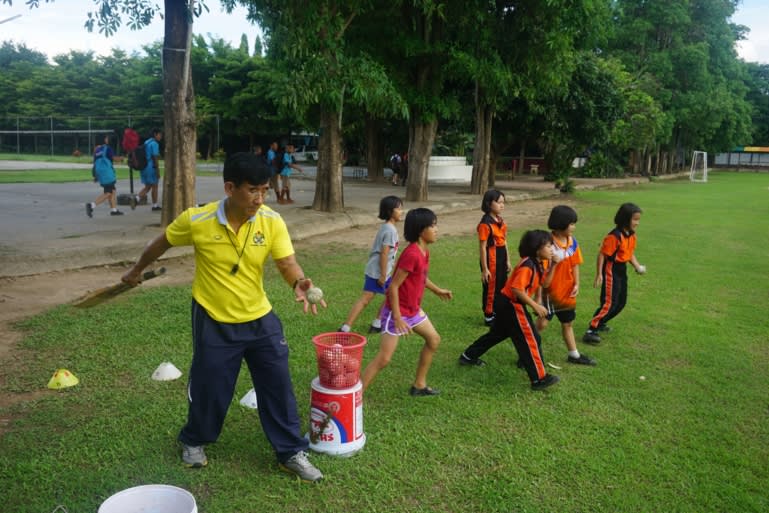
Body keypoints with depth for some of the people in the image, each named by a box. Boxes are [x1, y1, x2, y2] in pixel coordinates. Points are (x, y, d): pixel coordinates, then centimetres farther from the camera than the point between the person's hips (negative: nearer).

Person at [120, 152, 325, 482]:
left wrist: (300, 284, -40)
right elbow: (161, 243, 0)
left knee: (279, 387, 7)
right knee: (209, 390, 12)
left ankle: (292, 453, 24)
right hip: (214, 323, -2)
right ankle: (194, 442, 42)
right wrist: (137, 270, 16)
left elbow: (288, 264, -17)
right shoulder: (196, 220, -19)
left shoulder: (272, 222, -15)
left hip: (260, 320, 2)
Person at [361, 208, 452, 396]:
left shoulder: (424, 251, 3)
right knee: (383, 359, -11)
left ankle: (419, 385, 34)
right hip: (397, 311, -10)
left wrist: (438, 290, 31)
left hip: (413, 309, 10)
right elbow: (393, 286, -26)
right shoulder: (412, 254, -26)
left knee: (433, 339, 21)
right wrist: (397, 318, -26)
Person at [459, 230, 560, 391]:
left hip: (507, 304, 11)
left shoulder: (539, 263, 7)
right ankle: (539, 378, 2)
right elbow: (517, 289, -30)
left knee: (497, 333, 23)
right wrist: (535, 306, -26)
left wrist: (552, 265, 3)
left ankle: (468, 356, 36)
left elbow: (544, 282, 13)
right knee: (531, 339, -5)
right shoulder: (527, 265, -24)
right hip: (511, 305, -11)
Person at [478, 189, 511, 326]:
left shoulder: (501, 221, 7)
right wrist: (484, 269, -16)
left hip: (501, 258, 8)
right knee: (490, 288, 5)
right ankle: (488, 316, 19)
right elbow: (483, 247, -17)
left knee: (501, 287, 17)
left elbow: (504, 242, 13)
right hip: (491, 259, -8)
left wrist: (507, 261, 14)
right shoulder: (485, 224, -18)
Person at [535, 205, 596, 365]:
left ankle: (574, 355, 32)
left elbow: (575, 264, 7)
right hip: (551, 291, -6)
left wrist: (577, 284, -2)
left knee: (567, 323, 19)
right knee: (542, 323, -5)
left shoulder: (572, 241, -1)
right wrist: (553, 263, -37)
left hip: (567, 292, 7)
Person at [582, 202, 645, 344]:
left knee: (621, 302, 16)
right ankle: (591, 331, -8)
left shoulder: (632, 235, 4)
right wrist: (599, 275, -21)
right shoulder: (614, 236, -23)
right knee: (609, 303, -12)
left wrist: (637, 266, -1)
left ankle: (600, 323, 31)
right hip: (611, 270, -9)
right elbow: (602, 254, -20)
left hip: (622, 270, 9)